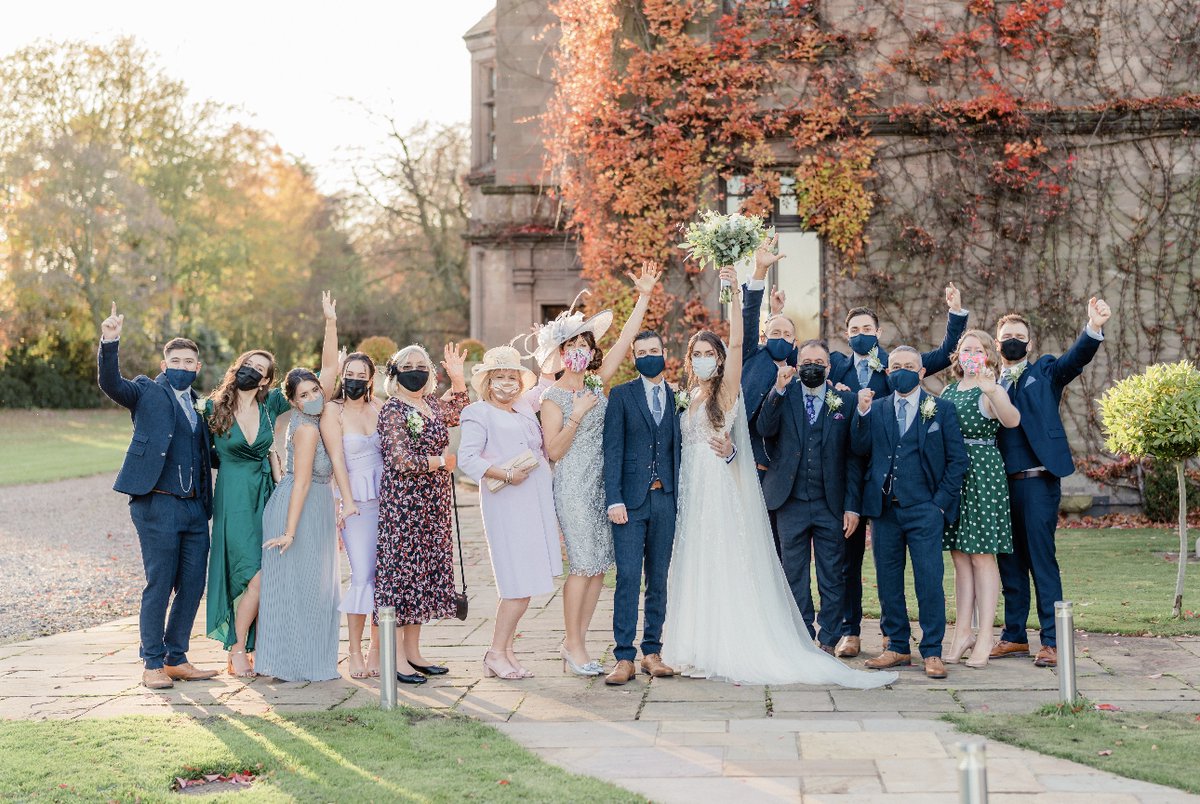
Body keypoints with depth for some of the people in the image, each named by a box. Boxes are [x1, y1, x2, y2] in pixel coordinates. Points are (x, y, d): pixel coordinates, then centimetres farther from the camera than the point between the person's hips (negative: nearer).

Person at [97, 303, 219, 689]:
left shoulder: (199, 406, 20)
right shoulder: (148, 392, 4)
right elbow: (111, 384, -14)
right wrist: (109, 342, -29)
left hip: (195, 507, 6)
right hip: (158, 504, -6)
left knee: (192, 586, 7)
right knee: (159, 585, -3)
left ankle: (176, 659, 19)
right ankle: (152, 664, 7)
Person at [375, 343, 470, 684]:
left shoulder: (432, 405, 13)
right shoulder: (393, 410, -9)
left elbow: (459, 413, 35)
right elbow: (403, 461, -18)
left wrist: (457, 377, 23)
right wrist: (442, 461, -5)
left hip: (433, 505, 8)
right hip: (403, 502, -8)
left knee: (424, 572, 10)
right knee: (401, 570, -6)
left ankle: (413, 652, 18)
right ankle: (397, 658, -2)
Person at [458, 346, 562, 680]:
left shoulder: (525, 414, 21)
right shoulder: (478, 413, -2)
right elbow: (467, 459, -12)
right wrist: (505, 474, -20)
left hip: (536, 502, 7)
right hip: (506, 503, -7)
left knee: (524, 583, 7)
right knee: (520, 584, -9)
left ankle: (505, 652, 13)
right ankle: (496, 654, 0)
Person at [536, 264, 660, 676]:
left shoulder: (597, 383, 11)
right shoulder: (554, 396, -3)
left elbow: (624, 340, 6)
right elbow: (553, 450, -8)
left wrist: (644, 297, 1)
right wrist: (576, 415, -17)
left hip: (603, 484, 6)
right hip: (574, 485, -6)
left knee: (599, 565, 6)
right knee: (584, 564, -7)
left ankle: (575, 641, 14)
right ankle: (573, 645, 3)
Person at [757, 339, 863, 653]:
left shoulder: (846, 401, 3)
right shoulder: (783, 397, 5)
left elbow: (853, 458, 1)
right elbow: (765, 429, -12)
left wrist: (852, 506, -3)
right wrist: (778, 390, -22)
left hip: (831, 505, -1)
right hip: (791, 503, 1)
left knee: (831, 577, 5)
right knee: (795, 577, 8)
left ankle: (828, 641, 14)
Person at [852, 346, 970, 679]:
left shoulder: (941, 409, 5)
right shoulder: (876, 409, 12)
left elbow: (958, 459, 4)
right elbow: (860, 449, 1)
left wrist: (941, 501, -4)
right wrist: (862, 414, -12)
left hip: (924, 510, -3)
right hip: (884, 508, 3)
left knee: (929, 582, -6)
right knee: (888, 581, 9)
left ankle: (932, 652, 2)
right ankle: (897, 646, 20)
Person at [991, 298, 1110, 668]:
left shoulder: (1045, 372, 6)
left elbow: (1076, 358, -13)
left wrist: (1095, 328, -30)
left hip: (1038, 481, -4)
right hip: (1001, 484, 4)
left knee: (1042, 560, -5)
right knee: (1010, 563, 10)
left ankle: (1052, 640, 0)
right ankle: (1014, 636, 20)